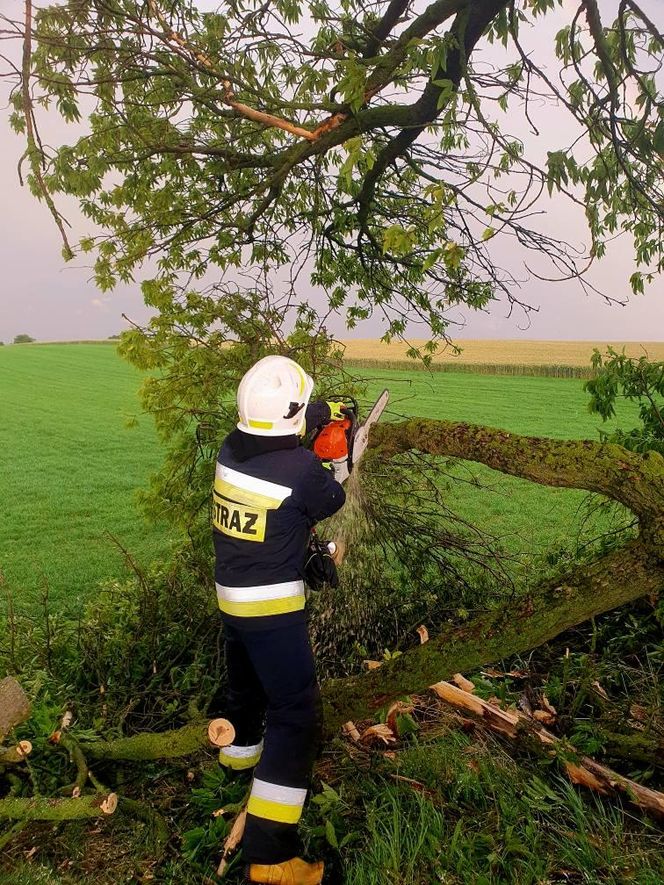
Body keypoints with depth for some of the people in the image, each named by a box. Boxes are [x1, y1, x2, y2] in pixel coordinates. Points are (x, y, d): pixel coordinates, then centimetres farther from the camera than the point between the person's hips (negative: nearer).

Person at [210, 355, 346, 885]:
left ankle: (241, 749, 60)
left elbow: (274, 424, 18)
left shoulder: (233, 447, -5)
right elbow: (332, 502, -2)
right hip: (274, 606, -8)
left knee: (246, 678, 32)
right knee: (296, 715, -2)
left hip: (230, 595, 8)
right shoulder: (301, 468, -23)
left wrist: (320, 413, 19)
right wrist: (325, 464, 15)